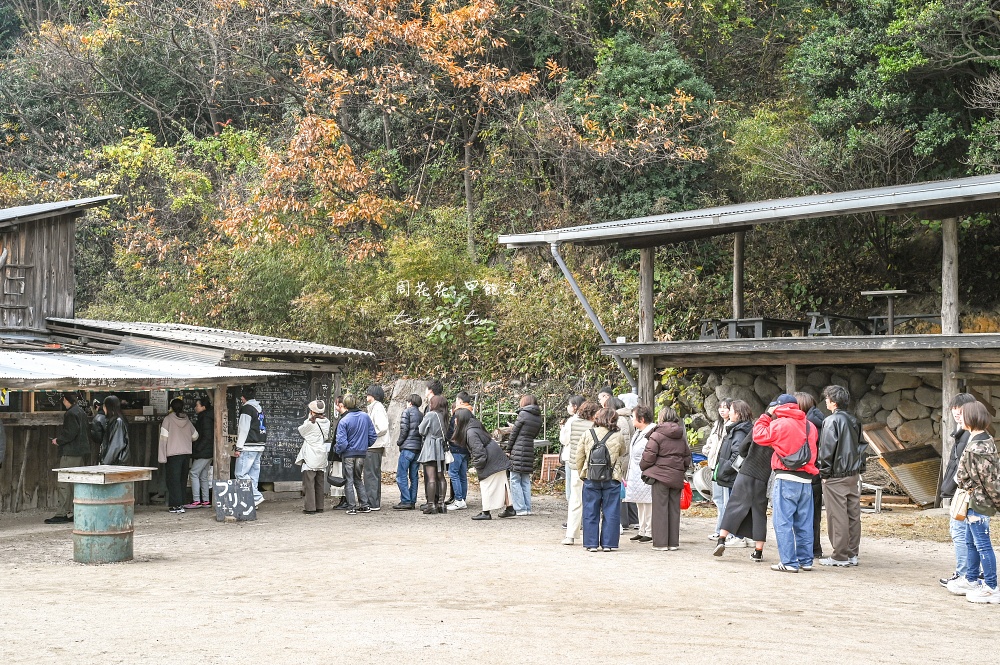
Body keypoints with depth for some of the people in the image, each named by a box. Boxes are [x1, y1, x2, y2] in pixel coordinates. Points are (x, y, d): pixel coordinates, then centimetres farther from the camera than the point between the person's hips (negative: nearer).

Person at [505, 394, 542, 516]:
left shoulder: (523, 414, -8)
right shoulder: (538, 418, 10)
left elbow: (514, 433, -5)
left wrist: (508, 450, 3)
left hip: (518, 451, -7)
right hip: (530, 450, 7)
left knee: (515, 480, -1)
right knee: (526, 481, 12)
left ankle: (520, 508, -5)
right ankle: (527, 508, 11)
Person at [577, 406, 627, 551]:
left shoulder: (587, 435, 1)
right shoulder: (618, 437, -2)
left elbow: (579, 457, 5)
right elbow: (622, 456, 10)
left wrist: (581, 472, 17)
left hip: (591, 478, 1)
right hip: (612, 479, -1)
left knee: (590, 512, 7)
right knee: (611, 512, 7)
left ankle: (591, 544, 8)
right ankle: (609, 543, 8)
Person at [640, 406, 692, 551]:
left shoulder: (657, 435, -8)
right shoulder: (682, 437, 10)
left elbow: (649, 456, -11)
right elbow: (687, 456, 15)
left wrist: (643, 466, 7)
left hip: (661, 475, -5)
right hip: (677, 477, 5)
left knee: (660, 508, -1)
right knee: (674, 509, 10)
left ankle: (660, 542, -1)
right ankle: (673, 542, 13)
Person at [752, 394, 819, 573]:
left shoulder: (779, 424, -7)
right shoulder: (810, 426, 11)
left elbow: (759, 436, -1)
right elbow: (814, 443, 19)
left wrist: (766, 415, 10)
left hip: (786, 479, -6)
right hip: (807, 480, 6)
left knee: (783, 522, -3)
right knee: (804, 523, 13)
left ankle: (789, 562, -8)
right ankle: (806, 560, 17)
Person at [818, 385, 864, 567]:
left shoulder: (831, 421, -12)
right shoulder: (854, 420, 11)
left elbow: (827, 449, -15)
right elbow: (861, 445, 17)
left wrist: (824, 472, -6)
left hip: (836, 477, -8)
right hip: (854, 474, 8)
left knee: (837, 516, -3)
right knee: (853, 515, 9)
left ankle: (840, 557, 0)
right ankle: (852, 554, 14)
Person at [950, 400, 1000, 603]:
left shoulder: (977, 447, -24)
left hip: (978, 501, -11)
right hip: (974, 501, 11)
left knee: (982, 544, -3)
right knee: (971, 542, 21)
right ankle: (971, 580, 33)